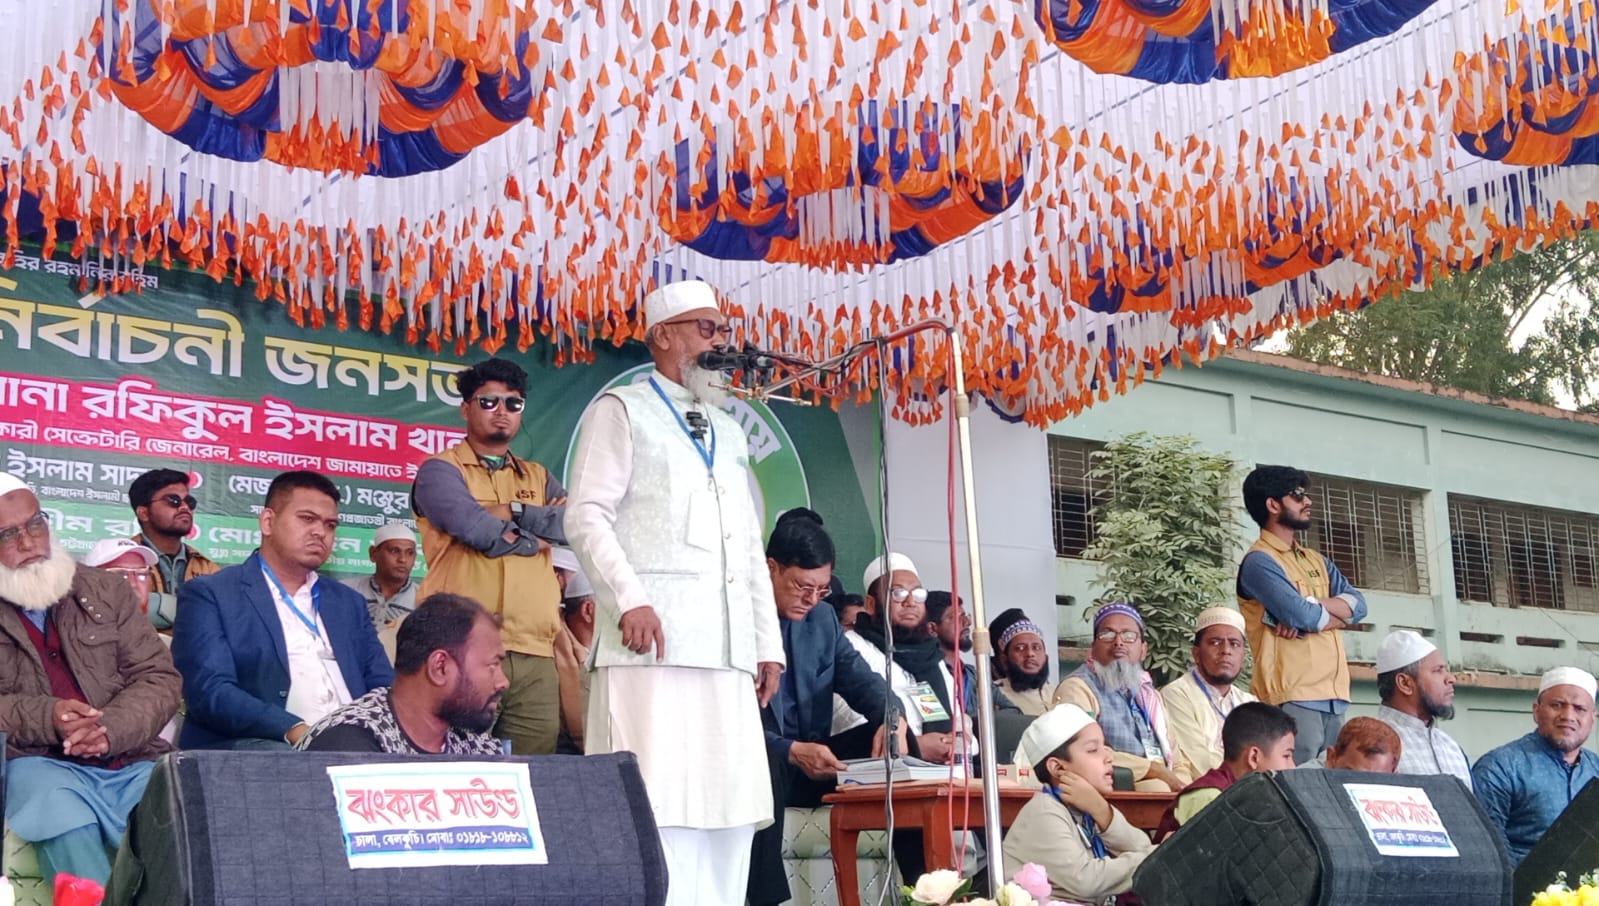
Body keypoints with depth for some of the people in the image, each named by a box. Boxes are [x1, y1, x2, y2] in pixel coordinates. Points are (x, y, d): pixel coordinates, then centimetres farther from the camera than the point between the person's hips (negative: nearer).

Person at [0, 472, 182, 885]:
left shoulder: (106, 590, 17)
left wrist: (110, 729, -12)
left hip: (132, 763, 2)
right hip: (40, 764, -2)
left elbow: (160, 679, 9)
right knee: (69, 828, -35)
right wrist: (45, 718, -17)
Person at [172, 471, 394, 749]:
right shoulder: (209, 595, 7)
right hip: (253, 748, -5)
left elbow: (384, 688, 18)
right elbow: (209, 690, -7)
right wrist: (293, 730, -22)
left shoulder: (348, 603, 25)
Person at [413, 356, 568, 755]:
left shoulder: (539, 478, 24)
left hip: (535, 652, 5)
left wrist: (510, 512, -2)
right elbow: (473, 528, -10)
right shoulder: (440, 470, 8)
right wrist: (538, 535, 3)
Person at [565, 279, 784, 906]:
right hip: (654, 639, -6)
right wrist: (629, 599, -19)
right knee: (656, 806, -13)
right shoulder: (623, 409, 6)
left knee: (732, 807, 2)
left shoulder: (729, 432, 26)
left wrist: (768, 641, 16)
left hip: (727, 646, 7)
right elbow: (587, 517, -5)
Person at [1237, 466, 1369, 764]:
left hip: (1334, 697, 8)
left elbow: (1358, 604, 7)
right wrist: (1338, 612, 4)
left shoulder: (1316, 561, 22)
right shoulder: (1259, 561, -6)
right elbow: (1303, 616, -17)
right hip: (1293, 698, -8)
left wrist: (1311, 607, -11)